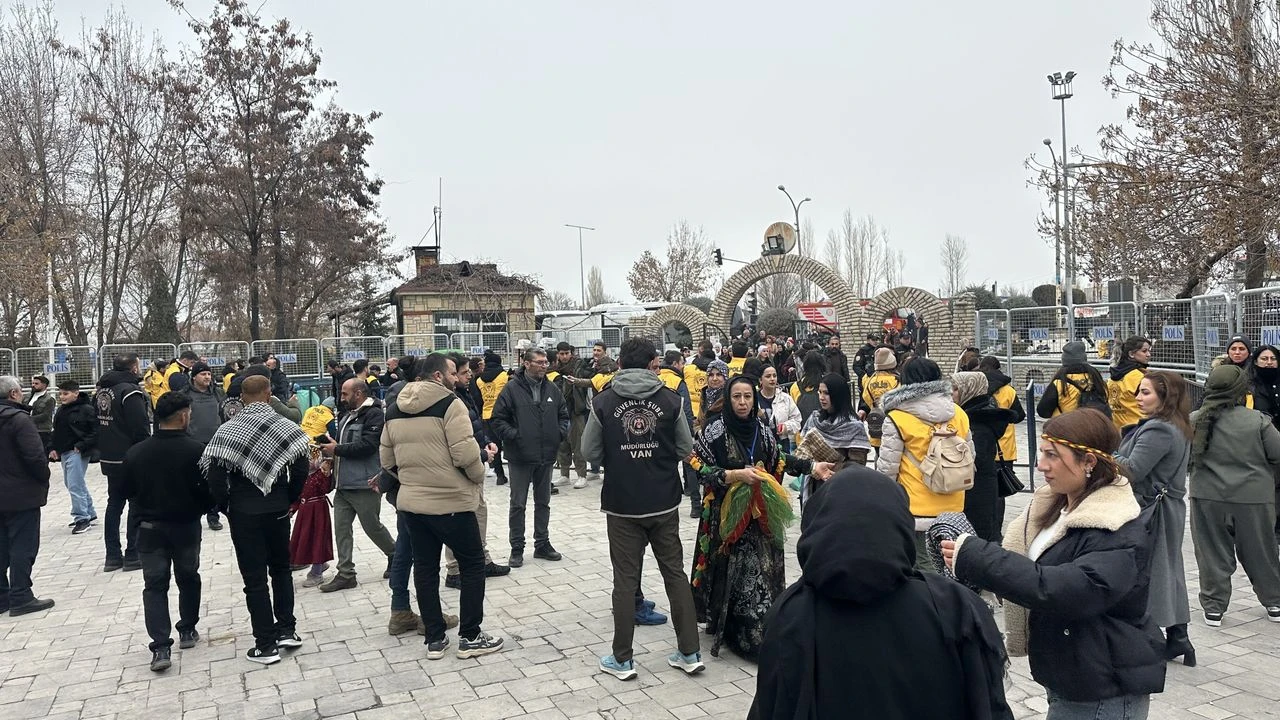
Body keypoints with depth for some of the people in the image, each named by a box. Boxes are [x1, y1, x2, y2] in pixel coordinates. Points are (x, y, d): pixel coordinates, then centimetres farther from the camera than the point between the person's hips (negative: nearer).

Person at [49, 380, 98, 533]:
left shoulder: (86, 409, -12)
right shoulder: (60, 410, 13)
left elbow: (96, 431, -15)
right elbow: (56, 431, 21)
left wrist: (82, 446, -19)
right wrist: (53, 448, 10)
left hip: (77, 453, -9)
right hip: (64, 453, 9)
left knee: (75, 485, -11)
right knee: (70, 483, 16)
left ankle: (82, 518, -4)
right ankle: (90, 513, 27)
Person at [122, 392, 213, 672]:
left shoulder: (135, 453, -7)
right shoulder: (196, 450, -17)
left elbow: (128, 491, 4)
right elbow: (210, 490, -14)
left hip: (150, 527, 2)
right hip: (186, 525, -2)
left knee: (154, 585, 6)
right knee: (188, 578, 18)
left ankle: (160, 647, -4)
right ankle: (187, 631, 30)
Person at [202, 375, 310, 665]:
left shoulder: (227, 430, -7)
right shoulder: (286, 427, -3)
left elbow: (215, 477, -11)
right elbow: (300, 471, -6)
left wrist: (226, 507, 4)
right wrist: (289, 499, 8)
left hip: (243, 513, -2)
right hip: (278, 509, 2)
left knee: (255, 578, 4)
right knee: (281, 568, 20)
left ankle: (266, 645, 9)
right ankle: (287, 630, 20)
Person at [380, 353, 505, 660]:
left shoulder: (395, 410, 8)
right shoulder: (449, 404, -15)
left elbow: (386, 458, 12)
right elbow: (465, 454, -22)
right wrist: (479, 476, -3)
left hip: (410, 502, 7)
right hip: (450, 502, -7)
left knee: (425, 568, 14)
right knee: (472, 564, 8)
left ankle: (435, 639, 21)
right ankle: (470, 637, 12)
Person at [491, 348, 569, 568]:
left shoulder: (552, 389, 5)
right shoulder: (512, 389, -9)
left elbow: (564, 415, 16)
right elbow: (498, 420, -7)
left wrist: (560, 433, 0)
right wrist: (513, 435, -16)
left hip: (546, 456, 5)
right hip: (520, 458, -5)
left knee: (543, 502, 15)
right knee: (518, 504, 4)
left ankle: (542, 544, 27)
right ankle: (517, 549, 15)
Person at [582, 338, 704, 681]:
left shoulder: (603, 402, -7)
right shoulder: (672, 399, -6)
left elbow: (590, 451, -1)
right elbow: (686, 449, 1)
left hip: (621, 504, -1)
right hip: (664, 502, 1)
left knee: (625, 580, 8)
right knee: (675, 573, 13)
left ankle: (622, 659, 16)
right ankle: (690, 652, 19)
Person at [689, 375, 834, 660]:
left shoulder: (762, 431, 6)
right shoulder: (714, 431, -8)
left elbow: (778, 462, 17)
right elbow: (699, 468, -11)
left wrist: (811, 467, 9)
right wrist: (736, 475, -19)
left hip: (759, 514, 4)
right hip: (727, 515, -4)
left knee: (761, 571, 4)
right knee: (732, 573, -4)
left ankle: (758, 632, 18)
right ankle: (731, 630, 10)